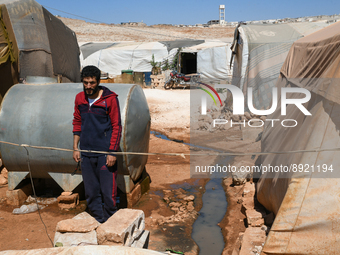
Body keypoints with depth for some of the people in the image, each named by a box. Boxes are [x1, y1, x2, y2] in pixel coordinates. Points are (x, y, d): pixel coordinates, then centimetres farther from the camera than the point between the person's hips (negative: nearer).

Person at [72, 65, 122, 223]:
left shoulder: (110, 99, -7)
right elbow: (77, 123, 16)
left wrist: (112, 152, -11)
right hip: (86, 153, 5)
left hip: (105, 153, -5)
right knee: (91, 193, 11)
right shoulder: (79, 98, 8)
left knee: (108, 192, -1)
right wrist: (75, 148, 10)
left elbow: (116, 127, -6)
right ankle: (99, 222, 25)